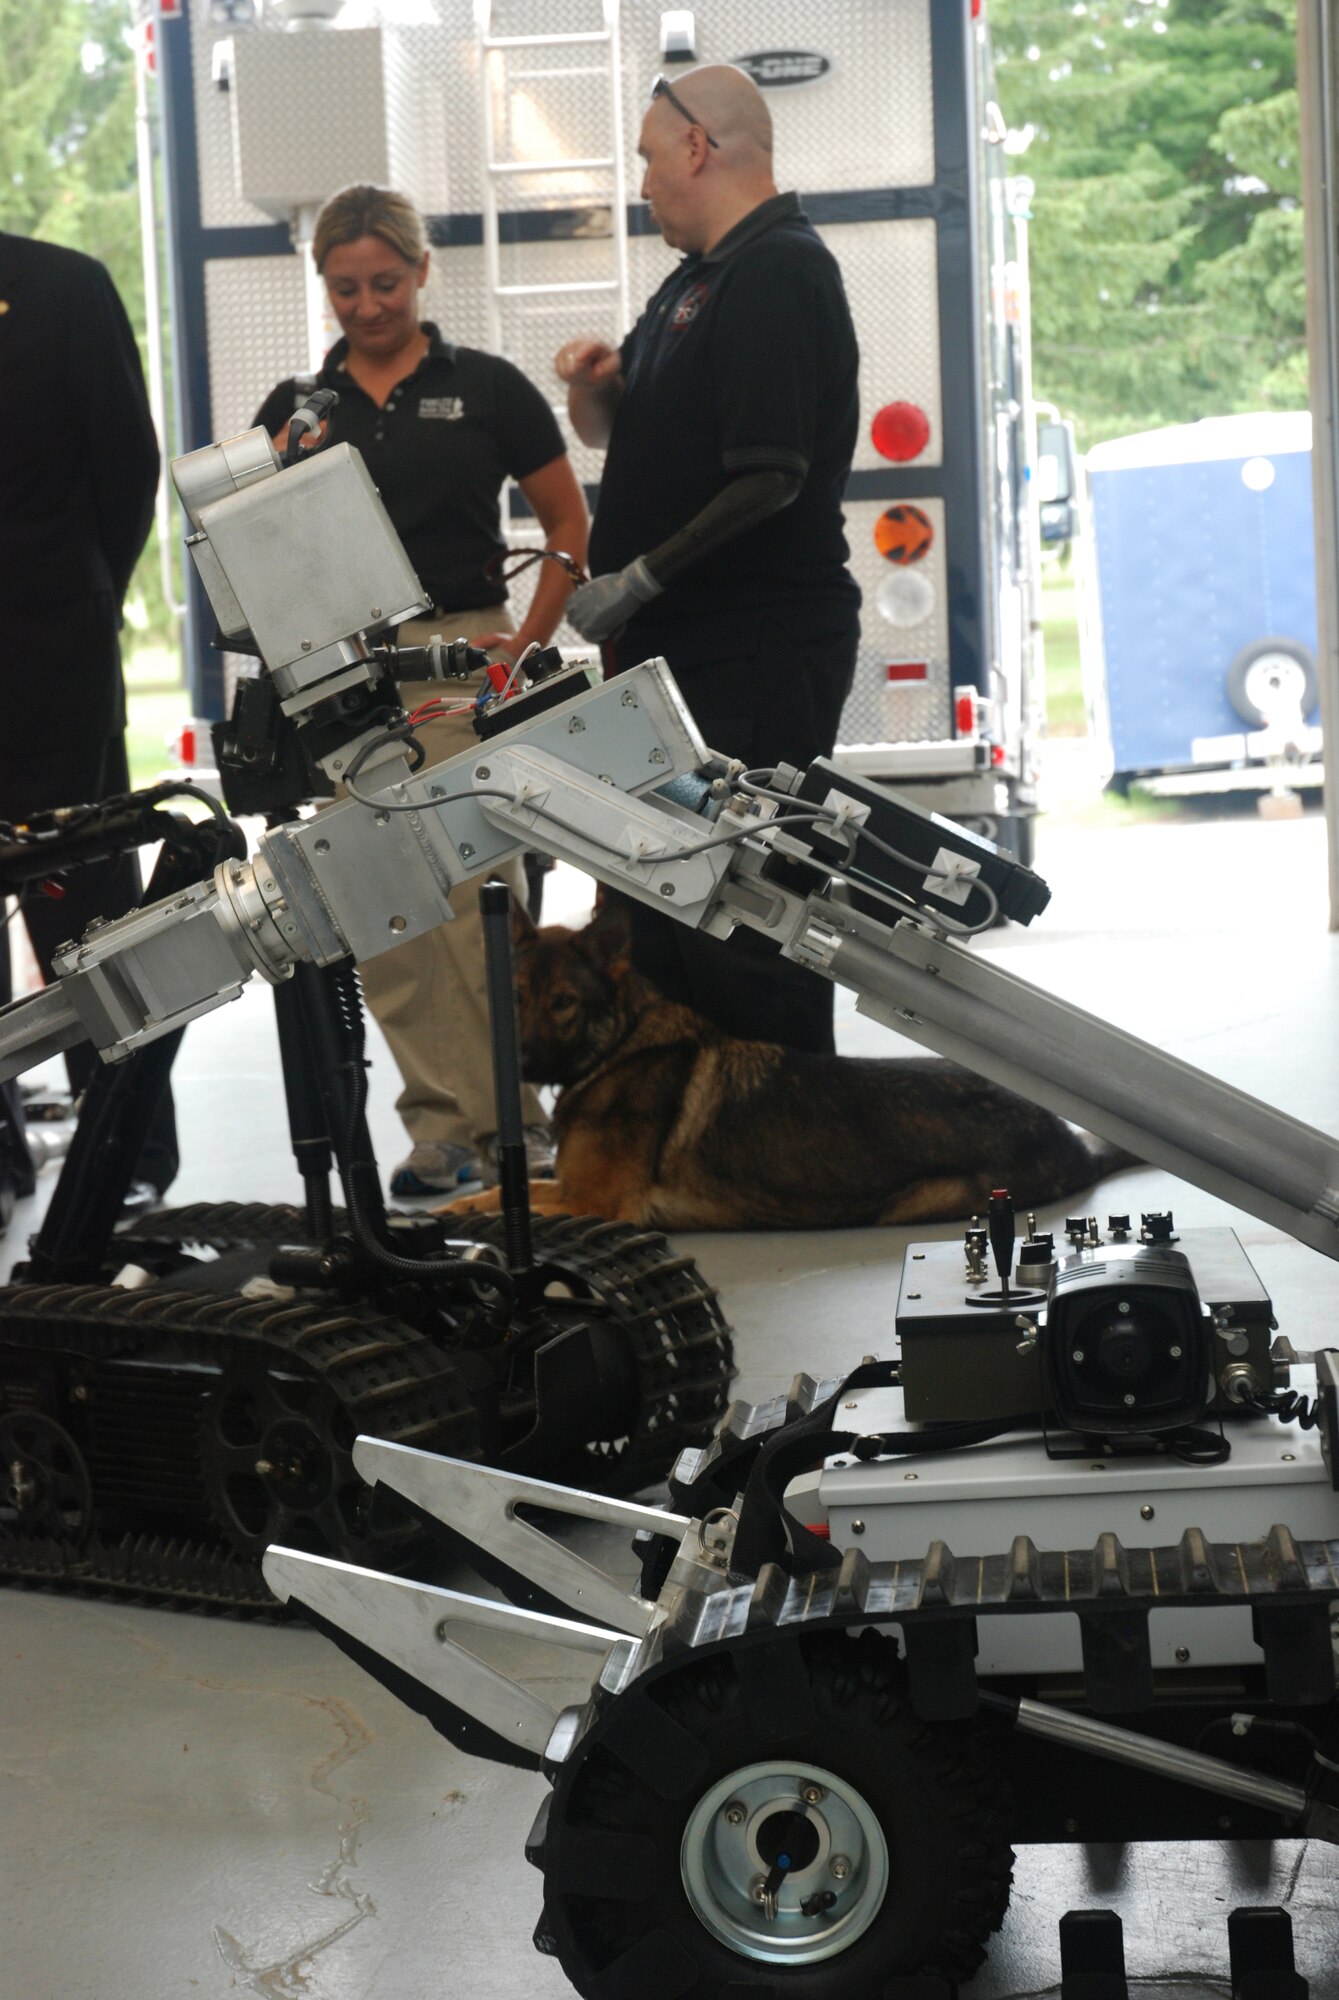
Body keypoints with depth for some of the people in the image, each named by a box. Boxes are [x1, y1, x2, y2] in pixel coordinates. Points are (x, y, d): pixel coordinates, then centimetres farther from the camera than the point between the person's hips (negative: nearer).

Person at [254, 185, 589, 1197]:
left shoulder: (484, 387, 3)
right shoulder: (296, 406, 11)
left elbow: (570, 526, 7)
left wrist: (530, 640, -2)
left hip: (459, 660, -3)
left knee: (479, 899, -8)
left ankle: (508, 1117, 1)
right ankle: (440, 1121, 9)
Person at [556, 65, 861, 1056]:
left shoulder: (778, 273, -13)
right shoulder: (697, 280, 19)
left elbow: (770, 476, -23)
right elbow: (618, 437, 26)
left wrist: (640, 581, -19)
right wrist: (594, 385, 4)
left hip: (754, 658, -10)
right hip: (685, 648, 10)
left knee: (748, 920, -8)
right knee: (662, 921, 14)